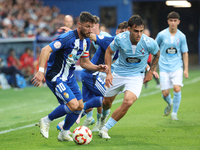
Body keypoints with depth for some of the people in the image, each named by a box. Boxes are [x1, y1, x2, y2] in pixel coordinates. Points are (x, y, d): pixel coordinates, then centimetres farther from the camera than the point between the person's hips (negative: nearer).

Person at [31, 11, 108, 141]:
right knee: (73, 105, -19)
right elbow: (46, 50, -30)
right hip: (55, 77, -9)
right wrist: (41, 71, -40)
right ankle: (46, 121, 2)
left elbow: (85, 63, 13)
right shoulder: (68, 38, -24)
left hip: (69, 77, 9)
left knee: (80, 107, 7)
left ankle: (64, 134, 26)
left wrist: (98, 68, -6)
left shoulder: (86, 41, 3)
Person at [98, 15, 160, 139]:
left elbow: (157, 54, 3)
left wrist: (150, 72, 4)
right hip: (119, 72, 2)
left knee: (128, 102, -26)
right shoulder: (120, 38, -21)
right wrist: (108, 72, -8)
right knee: (106, 102, 13)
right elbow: (109, 52, -2)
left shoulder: (149, 43, -21)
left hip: (136, 76, -2)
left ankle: (105, 129, -10)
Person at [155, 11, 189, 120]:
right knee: (165, 93, -3)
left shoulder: (181, 36, 0)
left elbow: (185, 53, 8)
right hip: (164, 67, 0)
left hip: (177, 67, 0)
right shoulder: (161, 35, -3)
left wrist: (186, 69, 3)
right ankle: (169, 104, 34)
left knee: (177, 89, -19)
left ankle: (174, 113, 0)